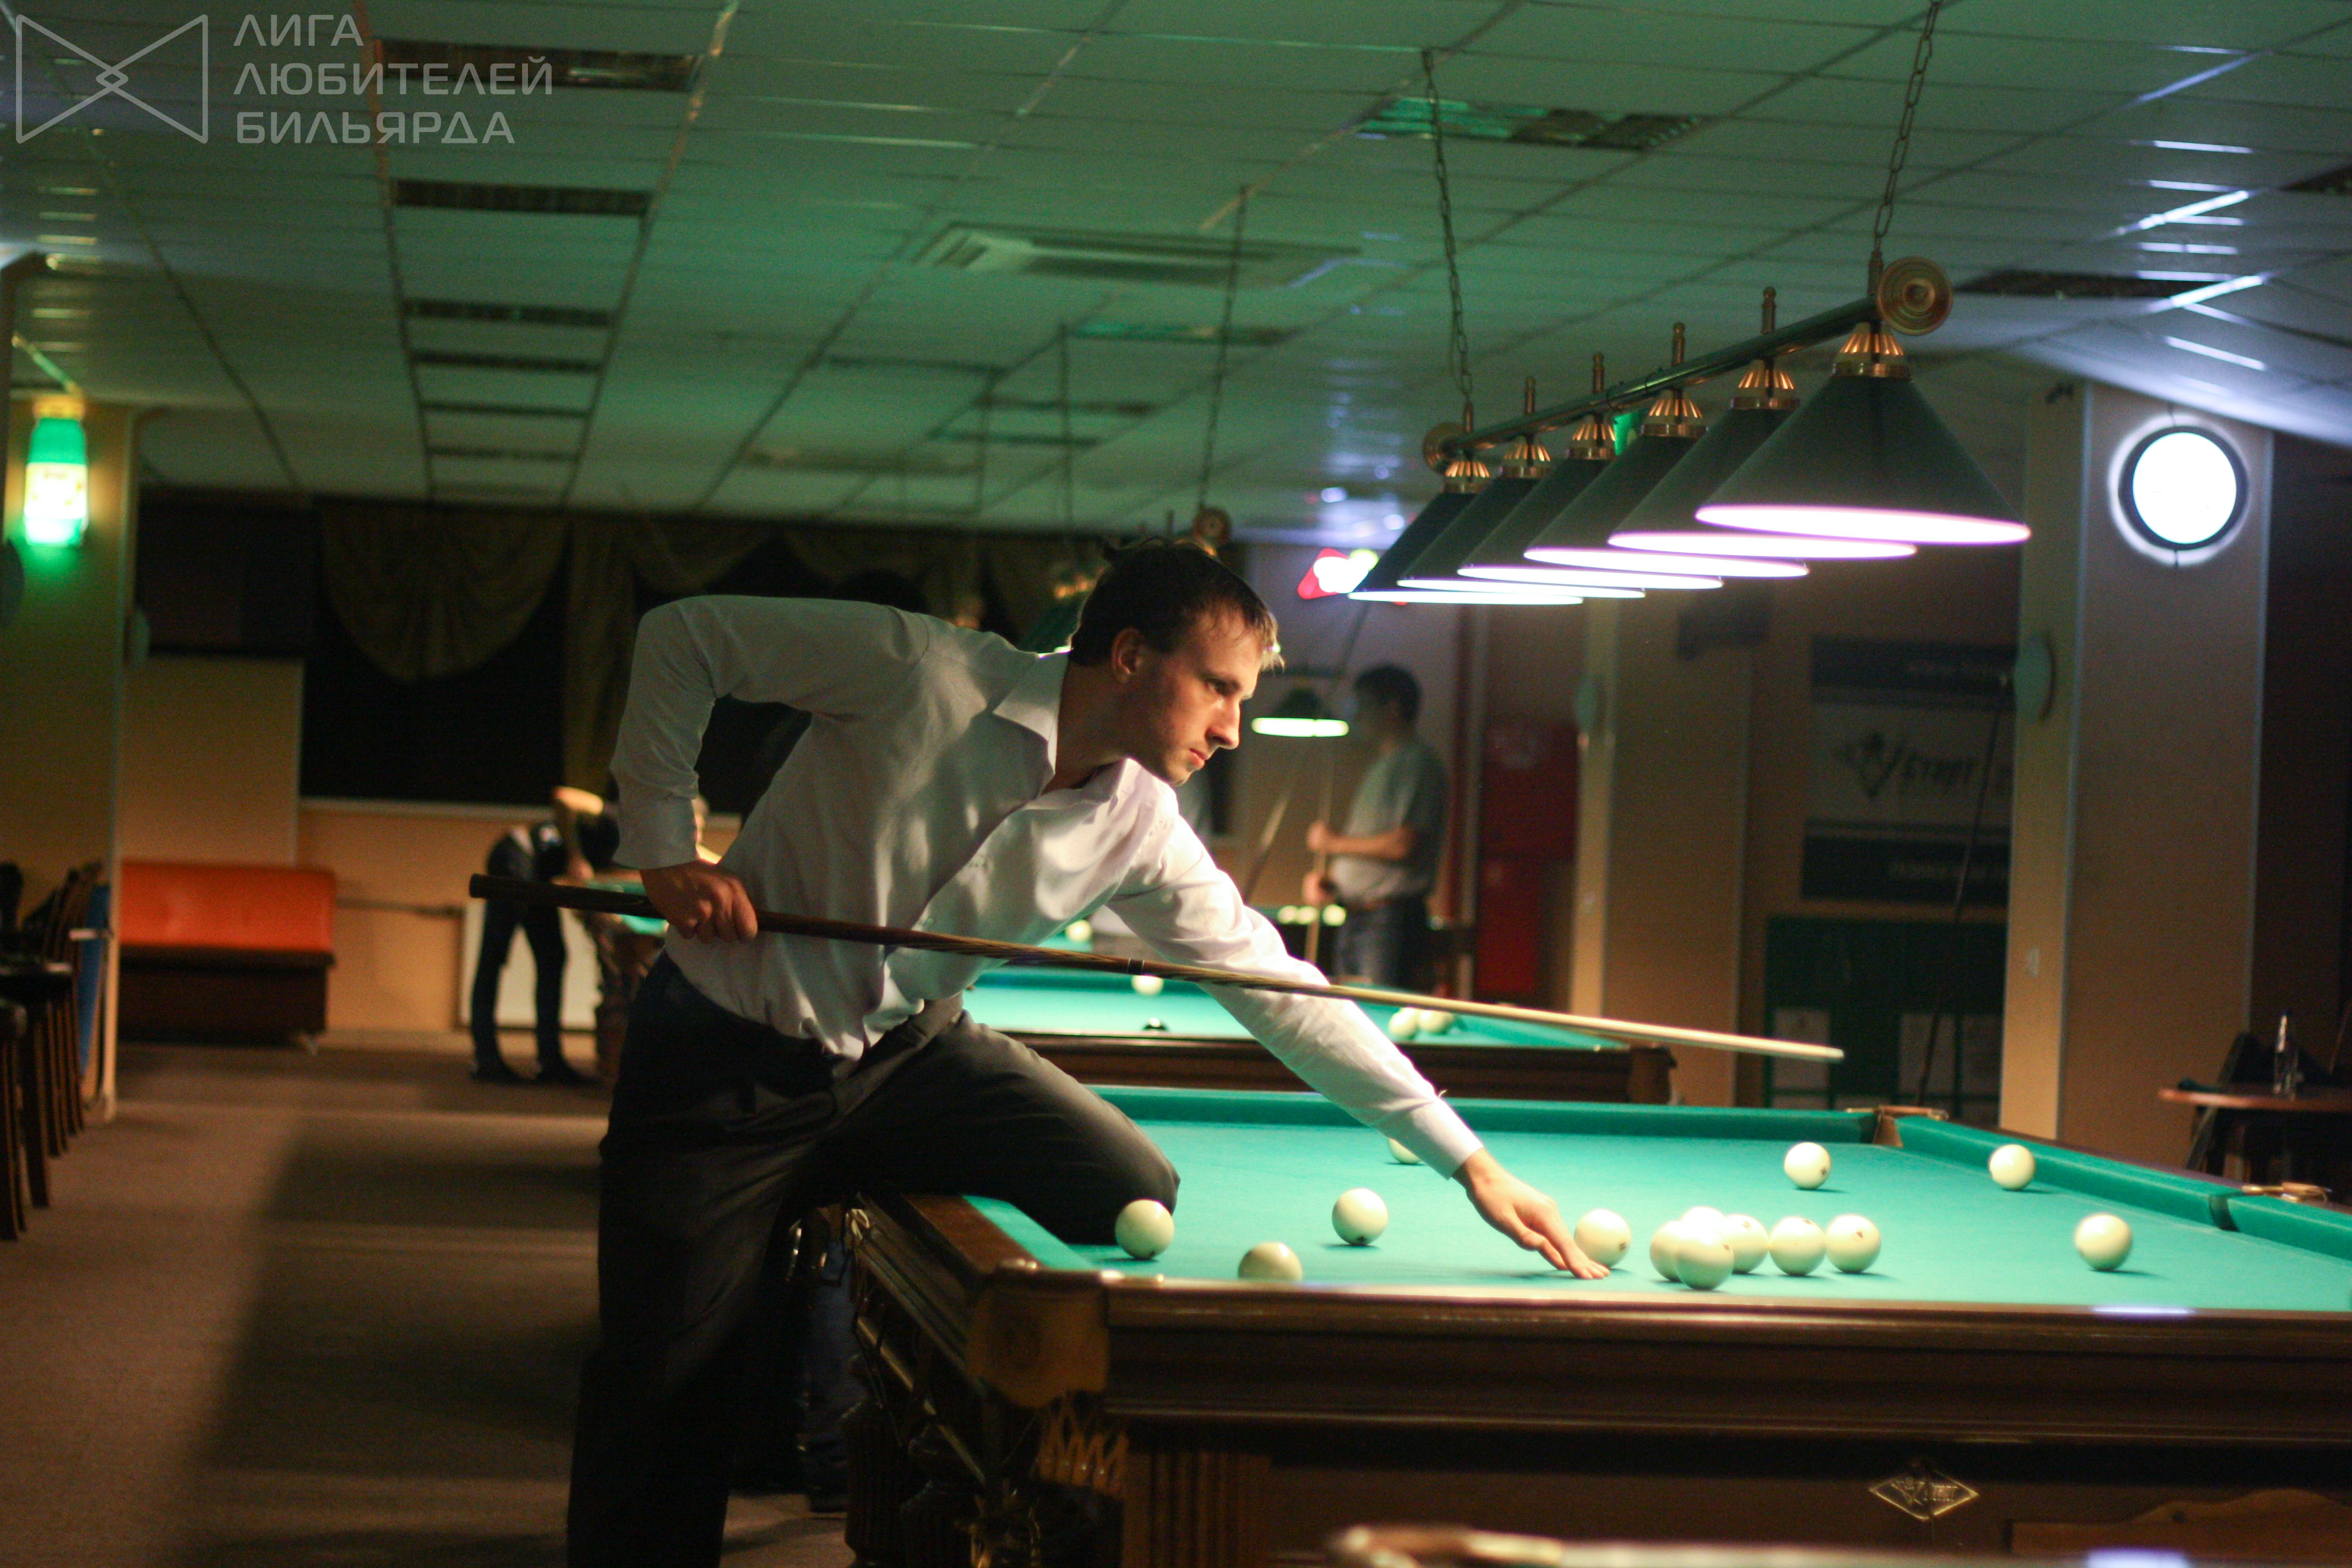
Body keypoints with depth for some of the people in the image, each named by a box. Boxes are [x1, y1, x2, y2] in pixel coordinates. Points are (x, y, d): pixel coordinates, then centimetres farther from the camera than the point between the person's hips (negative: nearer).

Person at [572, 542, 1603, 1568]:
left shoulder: (1140, 830, -8)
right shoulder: (919, 671, -22)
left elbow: (1276, 990, -4)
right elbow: (681, 636, -14)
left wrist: (1469, 1159, -7)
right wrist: (666, 847, -21)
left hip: (908, 1053, 4)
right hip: (727, 1059, -4)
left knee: (1150, 1205, -13)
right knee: (666, 1385, -7)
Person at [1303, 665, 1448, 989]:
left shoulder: (1417, 763, -9)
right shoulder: (1380, 765, 22)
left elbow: (1404, 845, -19)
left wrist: (1334, 842, -9)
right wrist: (1328, 879, 8)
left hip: (1391, 920, -10)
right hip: (1356, 919, 10)